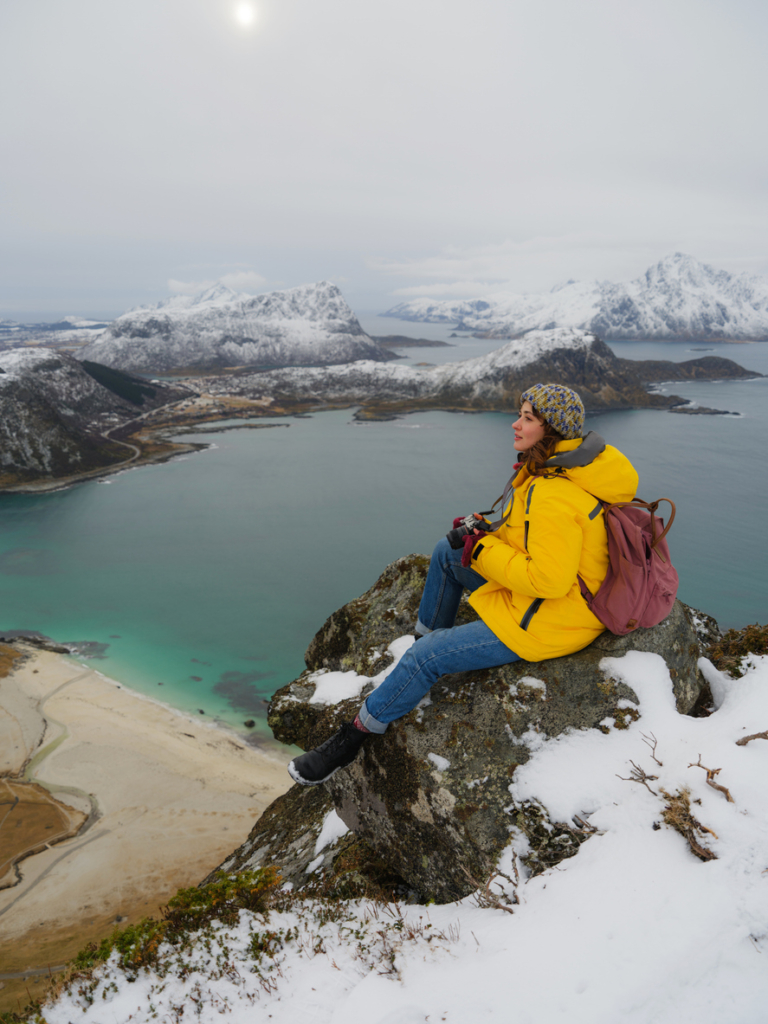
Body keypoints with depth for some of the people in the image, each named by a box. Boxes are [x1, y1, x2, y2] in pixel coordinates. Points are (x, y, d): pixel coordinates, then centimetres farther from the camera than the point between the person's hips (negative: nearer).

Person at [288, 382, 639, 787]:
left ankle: (353, 737, 9)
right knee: (446, 553, 16)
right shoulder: (564, 463, 2)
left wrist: (482, 552, -20)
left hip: (546, 621, -10)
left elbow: (548, 579, -30)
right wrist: (487, 533, 3)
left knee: (424, 659, -9)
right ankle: (427, 638, 31)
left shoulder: (554, 496, -30)